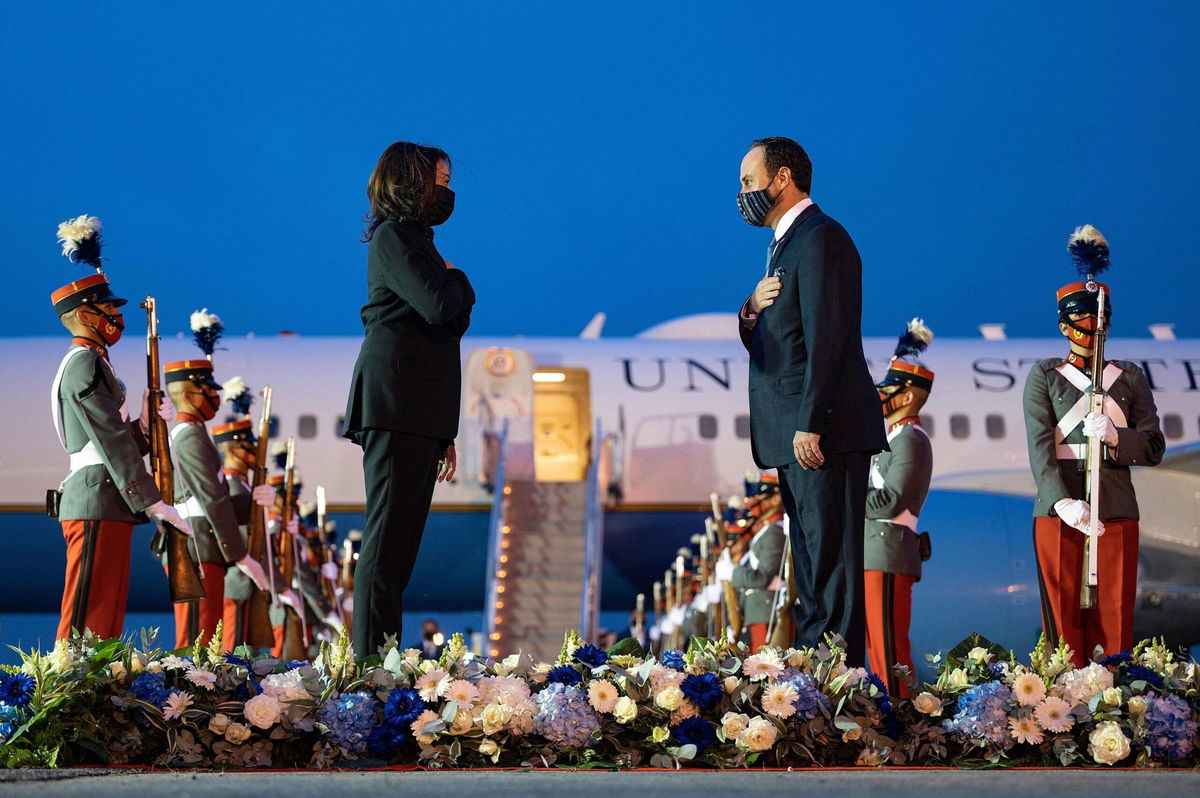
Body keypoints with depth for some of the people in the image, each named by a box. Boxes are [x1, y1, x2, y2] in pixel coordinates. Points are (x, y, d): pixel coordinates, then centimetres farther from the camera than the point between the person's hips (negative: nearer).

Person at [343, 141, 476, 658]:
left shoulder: (414, 239, 25)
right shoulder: (393, 236, -3)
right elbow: (439, 305, -20)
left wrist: (443, 433, 21)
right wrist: (456, 279, 4)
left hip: (418, 416, 9)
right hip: (395, 407, -9)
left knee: (399, 545, 6)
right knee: (387, 543, -12)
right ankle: (372, 661, -14)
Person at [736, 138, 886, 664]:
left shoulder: (821, 239, -11)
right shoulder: (785, 244, 21)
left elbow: (826, 337, -19)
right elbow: (761, 339, 22)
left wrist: (809, 423, -23)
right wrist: (752, 310, -1)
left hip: (823, 434, -10)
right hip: (791, 436, 10)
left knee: (831, 557, -10)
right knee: (810, 561, 13)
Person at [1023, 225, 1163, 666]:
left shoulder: (1130, 377, 14)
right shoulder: (1044, 375, 7)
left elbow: (1154, 447, 8)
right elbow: (1040, 446, -6)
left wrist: (1116, 437, -13)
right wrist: (1062, 501, -22)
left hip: (1116, 513, 2)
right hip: (1059, 510, -2)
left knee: (1114, 623, -1)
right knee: (1064, 621, -3)